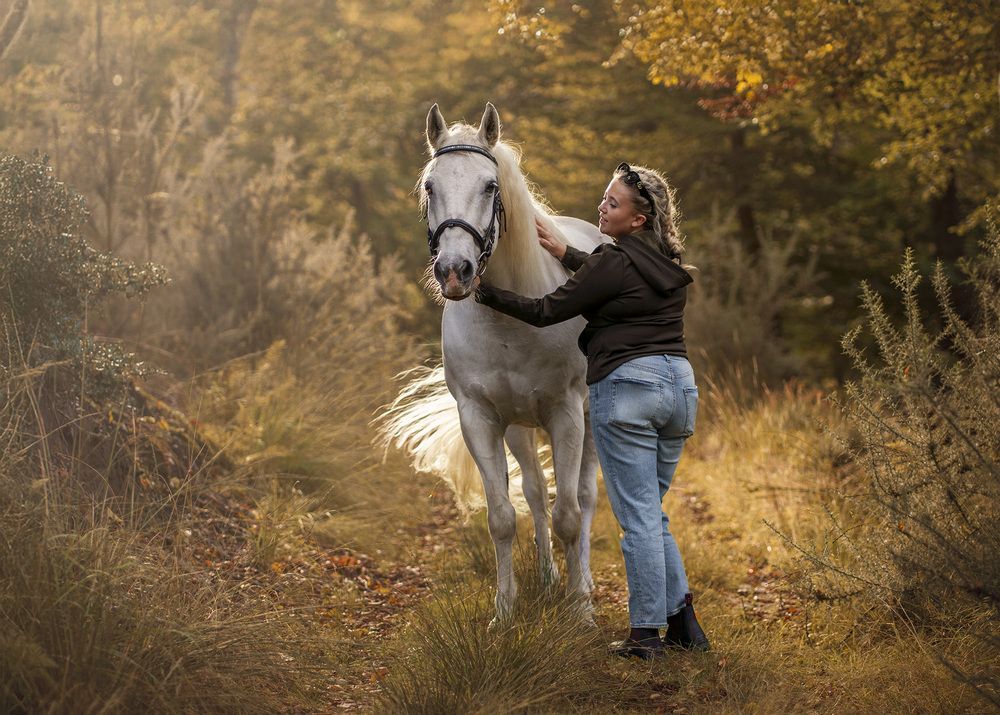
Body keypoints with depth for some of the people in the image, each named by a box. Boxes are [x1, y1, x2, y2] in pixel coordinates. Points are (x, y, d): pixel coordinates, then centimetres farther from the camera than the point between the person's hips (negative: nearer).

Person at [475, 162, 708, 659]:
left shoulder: (614, 263, -11)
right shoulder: (667, 263, 12)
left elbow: (546, 311, -6)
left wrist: (486, 293, 4)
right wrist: (563, 253, 33)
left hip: (626, 385, -8)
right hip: (679, 382, 8)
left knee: (639, 517, -2)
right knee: (651, 512, 17)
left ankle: (646, 633, 2)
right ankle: (682, 622, 12)